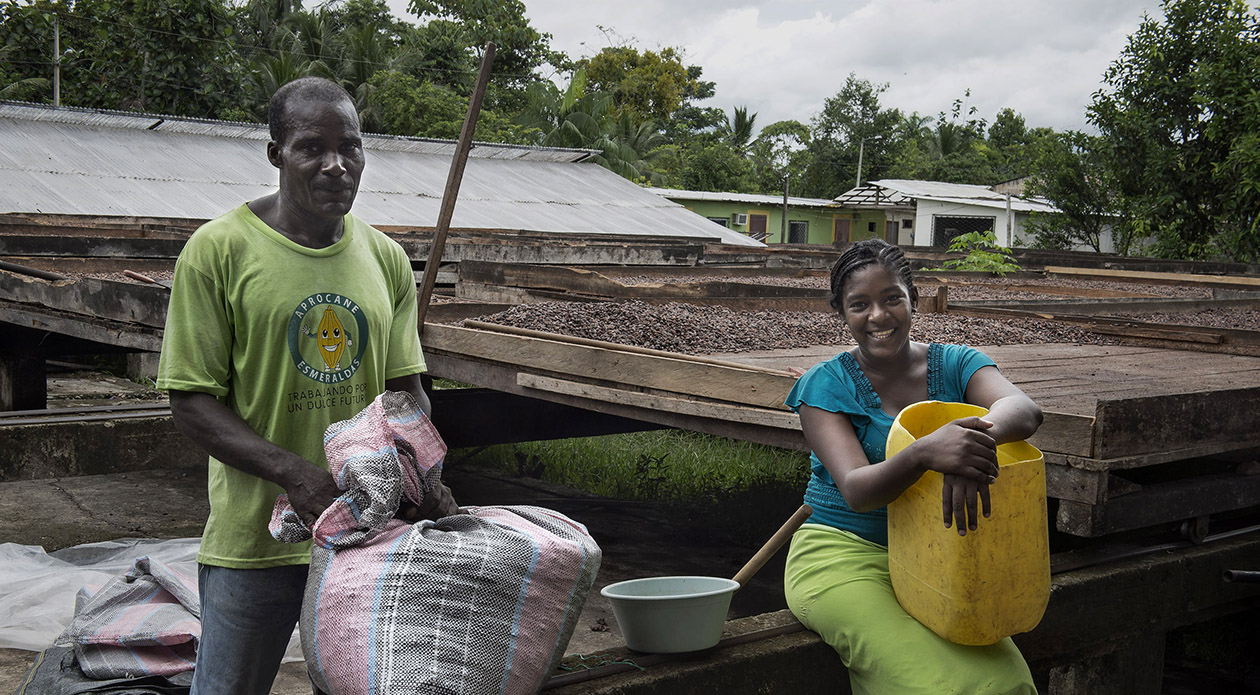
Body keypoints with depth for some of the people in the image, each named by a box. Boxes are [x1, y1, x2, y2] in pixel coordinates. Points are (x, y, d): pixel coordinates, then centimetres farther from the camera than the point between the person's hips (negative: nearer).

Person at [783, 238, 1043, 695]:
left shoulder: (955, 365, 4)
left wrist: (979, 436, -42)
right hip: (845, 555, -3)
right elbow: (856, 491, -19)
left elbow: (1025, 409, -17)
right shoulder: (826, 385, -4)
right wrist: (924, 454, -40)